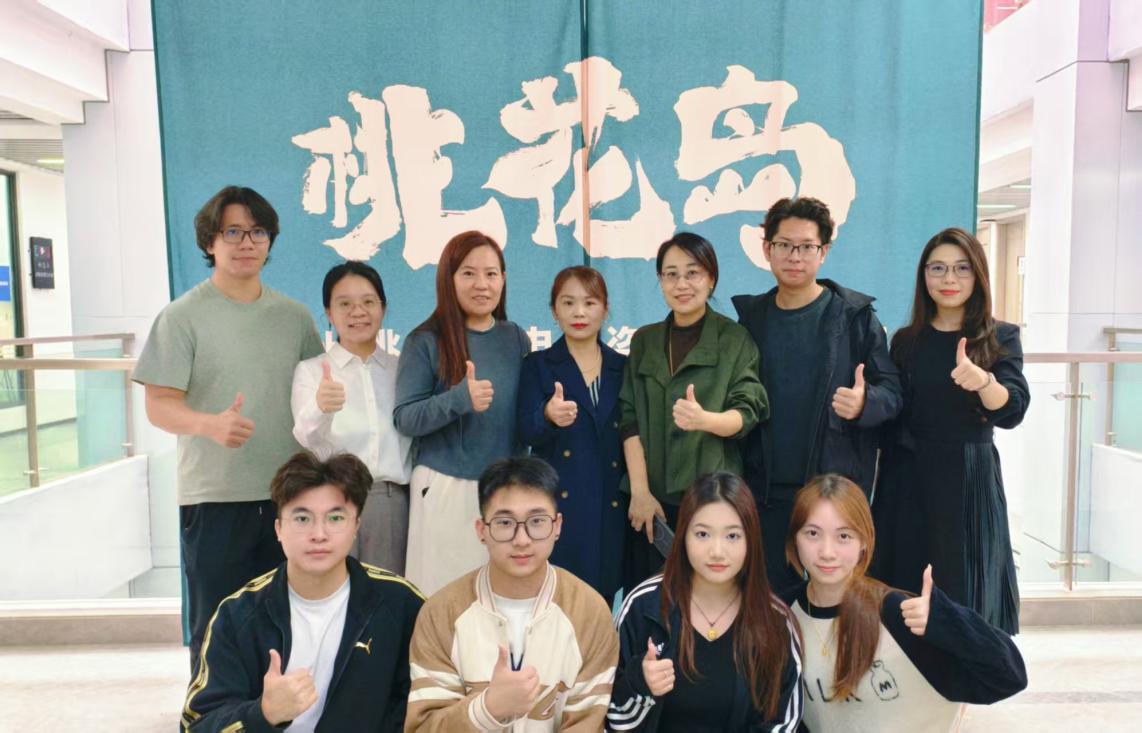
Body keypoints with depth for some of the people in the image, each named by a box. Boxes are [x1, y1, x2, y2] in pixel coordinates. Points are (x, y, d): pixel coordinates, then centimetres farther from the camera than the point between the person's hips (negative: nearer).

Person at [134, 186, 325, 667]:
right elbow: (160, 406, -9)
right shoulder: (183, 316, -3)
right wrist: (211, 423, -30)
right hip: (215, 499, -3)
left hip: (287, 495, 4)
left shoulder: (293, 316, 9)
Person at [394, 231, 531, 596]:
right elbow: (405, 418, -10)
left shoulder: (516, 339, 7)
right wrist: (459, 399, -24)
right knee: (446, 591, 2)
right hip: (444, 487, -3)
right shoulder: (426, 341, -4)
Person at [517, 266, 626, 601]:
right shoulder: (538, 365, 3)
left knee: (603, 598, 6)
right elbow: (527, 432, -9)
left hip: (610, 506, 2)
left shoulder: (623, 367, 10)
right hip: (558, 503, -2)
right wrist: (549, 416, -31)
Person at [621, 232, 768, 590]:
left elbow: (747, 412, -7)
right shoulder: (643, 340, 10)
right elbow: (630, 419, 3)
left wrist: (705, 419, -28)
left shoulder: (736, 339, 2)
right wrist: (639, 490, -7)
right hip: (653, 496, 3)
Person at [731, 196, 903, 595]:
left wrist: (864, 403, -24)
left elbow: (891, 391, -2)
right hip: (766, 488, 2)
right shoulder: (750, 316, 6)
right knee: (770, 596, 9)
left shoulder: (855, 315, -1)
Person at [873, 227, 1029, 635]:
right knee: (905, 594, 7)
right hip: (909, 480, 2)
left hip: (969, 480, -2)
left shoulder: (1000, 338, -1)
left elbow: (1013, 411, -15)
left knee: (966, 589, 5)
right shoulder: (906, 341, 6)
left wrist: (983, 381, -33)